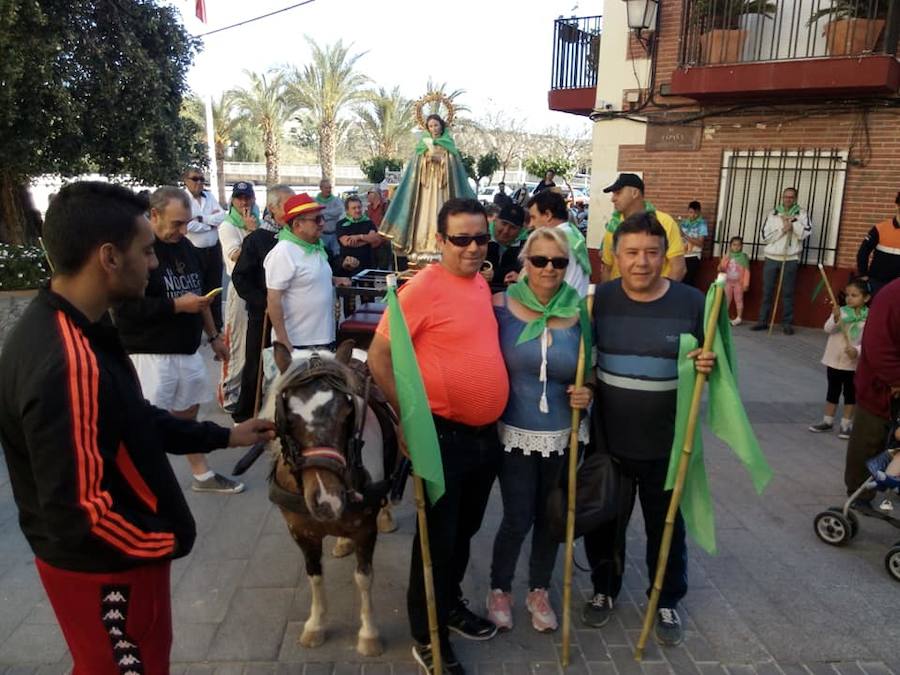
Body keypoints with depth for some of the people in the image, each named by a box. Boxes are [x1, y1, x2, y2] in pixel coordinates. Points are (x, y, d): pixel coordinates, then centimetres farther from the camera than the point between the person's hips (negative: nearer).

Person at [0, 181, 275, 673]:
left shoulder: (66, 326, 0)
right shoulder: (69, 363, -33)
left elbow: (132, 421, 10)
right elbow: (77, 508, -30)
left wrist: (224, 436, 11)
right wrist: (167, 542, -15)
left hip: (107, 556, 9)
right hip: (105, 567, -9)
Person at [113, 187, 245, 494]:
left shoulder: (185, 246, 11)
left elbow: (200, 294, 21)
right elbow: (125, 308, -21)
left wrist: (213, 336, 20)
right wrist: (177, 305, -20)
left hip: (188, 350, 8)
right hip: (150, 354, -8)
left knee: (189, 413, 19)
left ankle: (202, 475, 32)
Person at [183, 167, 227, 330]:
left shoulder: (210, 196, 9)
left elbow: (222, 217, -3)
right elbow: (188, 225, -20)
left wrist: (202, 218, -16)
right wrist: (211, 222, -9)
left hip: (214, 249, 5)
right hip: (194, 251, -5)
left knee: (215, 291, 13)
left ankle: (216, 327, 25)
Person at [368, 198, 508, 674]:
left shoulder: (482, 283, 7)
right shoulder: (423, 287, -17)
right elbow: (378, 357, -16)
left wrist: (492, 415, 15)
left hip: (486, 434, 8)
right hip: (444, 436, -7)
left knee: (464, 531, 22)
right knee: (438, 538, 7)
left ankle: (451, 605, 43)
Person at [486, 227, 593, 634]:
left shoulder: (579, 313, -4)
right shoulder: (501, 306, -10)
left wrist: (588, 394, -13)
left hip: (563, 436, 3)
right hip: (515, 433, -2)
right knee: (517, 520, 4)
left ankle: (539, 591, 39)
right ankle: (500, 590, 32)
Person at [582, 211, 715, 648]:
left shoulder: (691, 302, -9)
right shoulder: (598, 299, -6)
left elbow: (711, 364, 2)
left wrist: (709, 367, -21)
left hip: (666, 446, -1)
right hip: (608, 442, 1)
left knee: (666, 527, 17)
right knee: (603, 522, 18)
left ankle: (667, 601, 41)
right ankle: (604, 590, 44)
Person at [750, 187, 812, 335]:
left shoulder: (802, 213, 5)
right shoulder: (772, 214, 7)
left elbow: (805, 233, -8)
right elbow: (765, 236, -1)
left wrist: (793, 222, -12)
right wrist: (782, 230, -11)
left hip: (790, 259, -1)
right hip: (771, 258, 2)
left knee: (788, 292, 1)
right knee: (767, 291, 4)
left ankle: (787, 323, 7)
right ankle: (762, 321, 10)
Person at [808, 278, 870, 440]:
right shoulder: (840, 311, -6)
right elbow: (828, 329, -18)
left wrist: (857, 351, -27)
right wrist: (835, 319, -36)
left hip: (854, 363, -2)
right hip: (834, 360, 2)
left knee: (850, 393, 9)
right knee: (833, 390, 13)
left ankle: (846, 424, 20)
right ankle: (828, 421, 24)